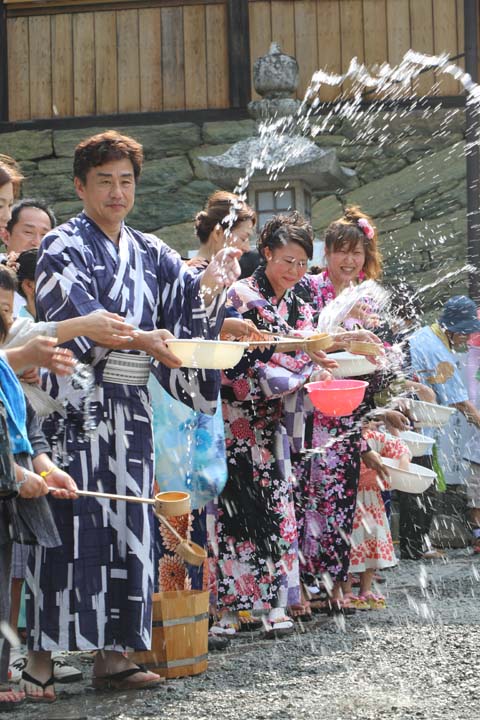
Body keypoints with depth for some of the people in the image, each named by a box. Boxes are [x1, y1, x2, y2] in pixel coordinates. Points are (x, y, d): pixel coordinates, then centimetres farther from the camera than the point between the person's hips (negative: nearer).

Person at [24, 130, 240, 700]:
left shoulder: (151, 254, 18)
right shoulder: (63, 247, 0)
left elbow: (185, 311, 10)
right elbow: (75, 317, -15)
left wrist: (209, 287, -11)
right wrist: (140, 340, -27)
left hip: (130, 409, 6)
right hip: (75, 403, -6)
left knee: (127, 524, 4)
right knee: (70, 522, -10)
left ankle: (113, 653, 8)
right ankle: (41, 654, -6)